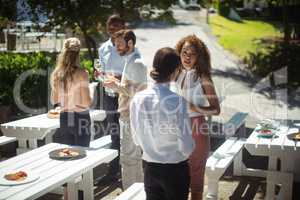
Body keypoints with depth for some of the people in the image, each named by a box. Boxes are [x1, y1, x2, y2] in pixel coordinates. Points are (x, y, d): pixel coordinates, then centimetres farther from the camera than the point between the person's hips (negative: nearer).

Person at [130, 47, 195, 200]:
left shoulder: (138, 99, -9)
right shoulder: (177, 101, -22)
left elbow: (136, 138, 2)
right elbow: (186, 146, -17)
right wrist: (184, 153, 3)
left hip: (149, 166, 4)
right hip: (175, 168, -4)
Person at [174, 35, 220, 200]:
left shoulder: (202, 77, -11)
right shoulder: (176, 74, 2)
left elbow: (216, 109, -14)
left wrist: (191, 107, -24)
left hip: (196, 129, -4)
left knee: (195, 174, 10)